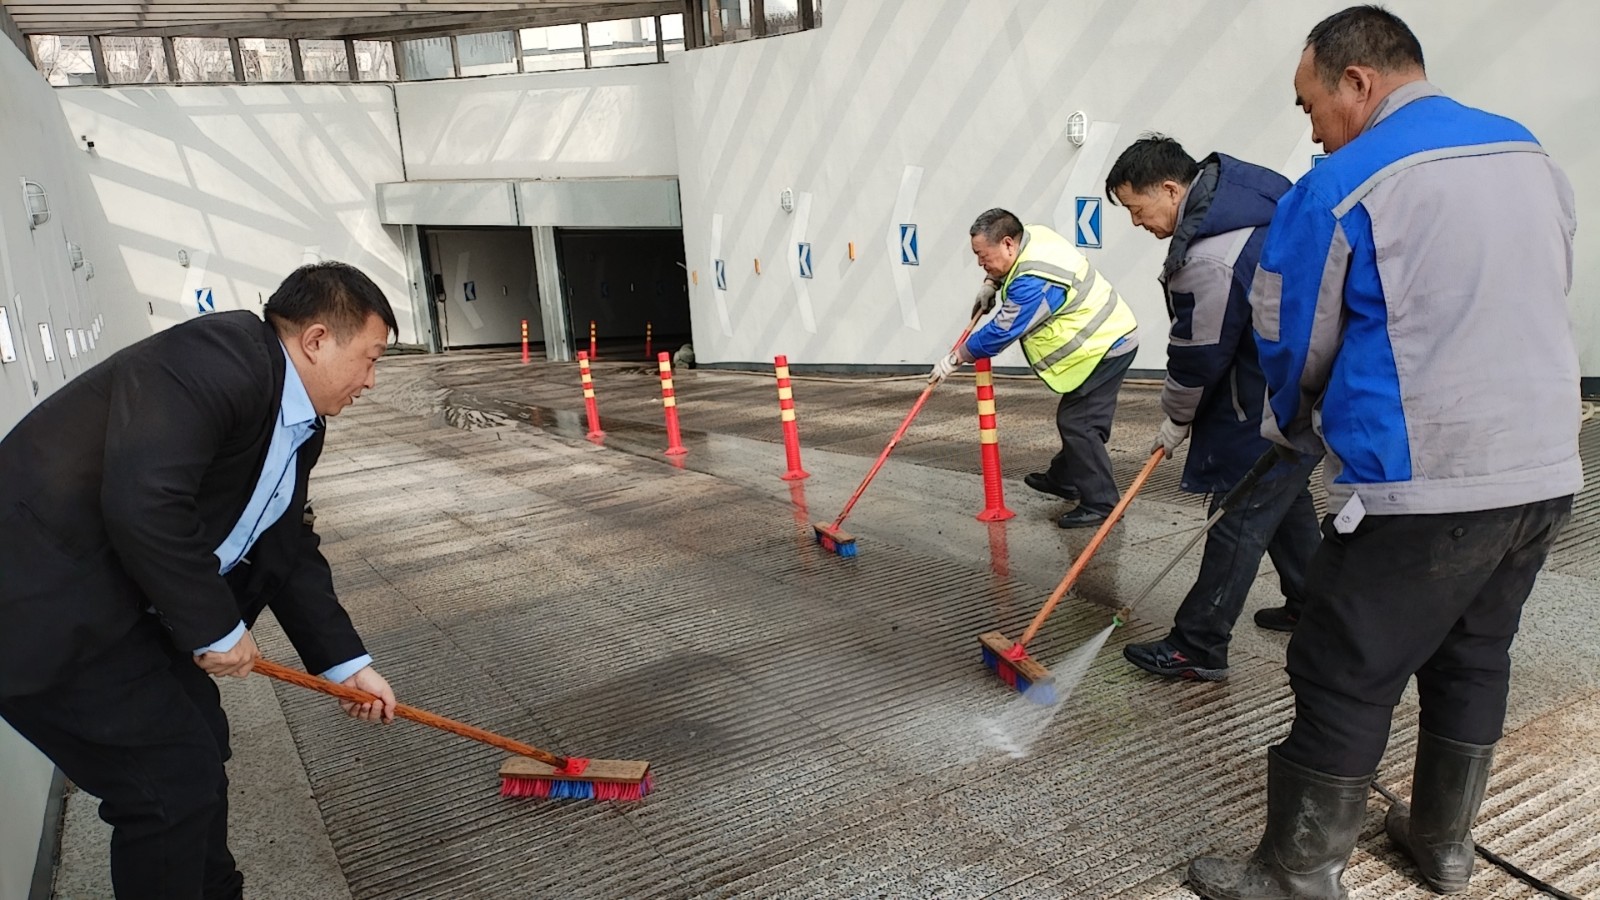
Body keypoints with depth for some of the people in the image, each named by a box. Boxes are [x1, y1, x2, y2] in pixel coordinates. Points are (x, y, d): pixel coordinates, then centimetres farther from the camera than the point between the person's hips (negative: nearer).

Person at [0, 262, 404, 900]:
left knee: (200, 744, 17)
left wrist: (346, 663, 14)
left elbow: (290, 551, 14)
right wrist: (217, 629, -20)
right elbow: (143, 501, -34)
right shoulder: (220, 356, -24)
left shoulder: (297, 426, 6)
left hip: (123, 601, 10)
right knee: (174, 778, -3)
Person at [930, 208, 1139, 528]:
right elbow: (1007, 265, 26)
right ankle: (1063, 478, 36)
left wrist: (955, 358, -14)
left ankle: (1100, 503, -7)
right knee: (1074, 419, 20)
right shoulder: (1032, 236, 1)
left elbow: (1001, 332, -24)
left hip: (1104, 347, -11)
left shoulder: (1034, 282, -29)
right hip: (1108, 337, 11)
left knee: (1078, 424, -12)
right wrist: (990, 285, 9)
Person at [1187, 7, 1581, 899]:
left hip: (1421, 489, -8)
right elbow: (1530, 308, 19)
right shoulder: (1534, 157, 11)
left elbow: (1291, 351, -2)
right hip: (1546, 471, 8)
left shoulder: (1341, 187, -11)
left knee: (1344, 684, 2)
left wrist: (1300, 427, 18)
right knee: (1474, 660, 21)